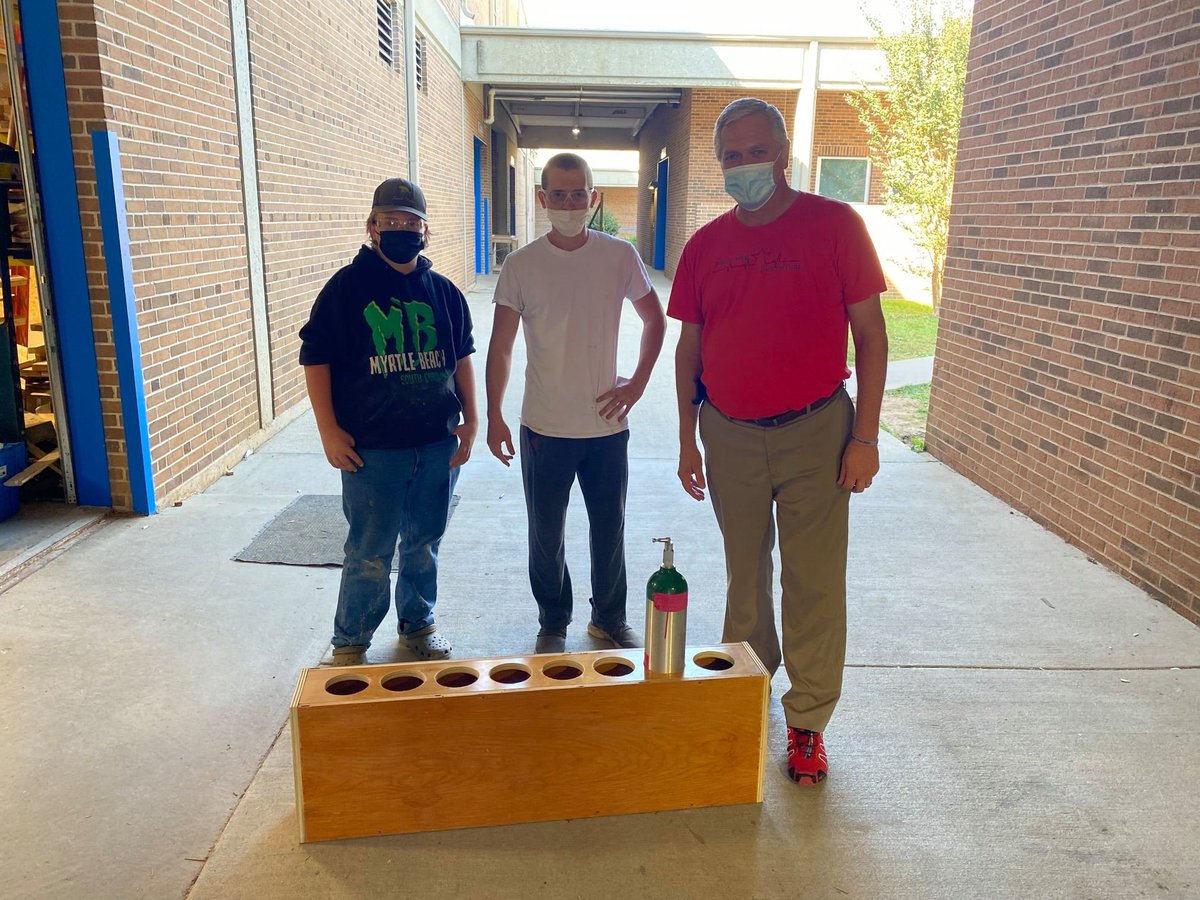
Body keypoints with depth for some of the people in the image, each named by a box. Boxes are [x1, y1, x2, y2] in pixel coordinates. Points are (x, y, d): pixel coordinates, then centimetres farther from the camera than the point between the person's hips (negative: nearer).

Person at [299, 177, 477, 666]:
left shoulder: (443, 291, 6)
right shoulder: (347, 286, -5)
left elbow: (462, 356, 15)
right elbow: (315, 357, -3)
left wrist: (470, 420, 9)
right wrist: (329, 430, -8)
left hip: (438, 443, 4)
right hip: (372, 448, -3)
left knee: (424, 543, 16)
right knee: (370, 553, 4)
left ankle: (418, 624, 36)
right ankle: (349, 643, 23)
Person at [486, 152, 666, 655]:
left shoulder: (620, 257, -3)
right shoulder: (521, 265, -5)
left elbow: (655, 320, 10)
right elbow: (501, 347, -1)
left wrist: (638, 382, 1)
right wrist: (494, 417, -3)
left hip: (607, 424, 1)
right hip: (544, 426, -1)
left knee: (609, 529, 14)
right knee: (546, 536, 10)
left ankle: (610, 619, 35)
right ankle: (553, 624, 31)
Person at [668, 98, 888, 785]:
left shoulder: (834, 225, -4)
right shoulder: (706, 244, 6)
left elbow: (870, 333, -4)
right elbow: (690, 348, 11)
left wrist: (866, 436, -9)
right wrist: (688, 440, 7)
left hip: (814, 431, -3)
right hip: (729, 436, 3)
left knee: (814, 584, 2)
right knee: (745, 572, 15)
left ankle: (808, 723, 18)